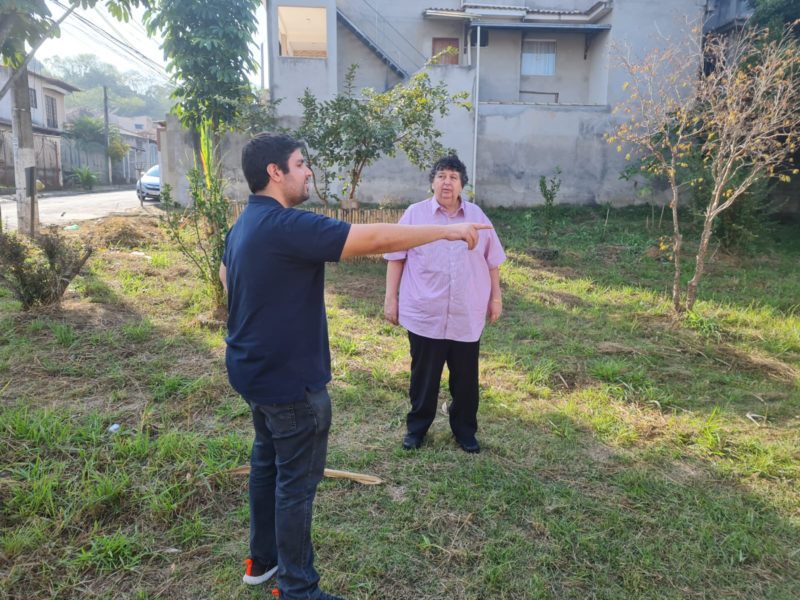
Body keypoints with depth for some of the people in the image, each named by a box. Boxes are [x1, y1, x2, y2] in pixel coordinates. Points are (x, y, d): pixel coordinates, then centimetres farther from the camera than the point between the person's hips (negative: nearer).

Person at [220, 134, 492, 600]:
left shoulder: (246, 224, 8)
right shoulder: (287, 225, -26)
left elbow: (225, 274, 27)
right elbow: (375, 239, -30)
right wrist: (447, 230, -22)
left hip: (257, 369, 10)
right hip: (289, 377, -10)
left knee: (267, 461, 22)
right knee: (297, 481, 4)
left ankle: (263, 560, 40)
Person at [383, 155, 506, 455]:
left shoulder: (477, 215, 6)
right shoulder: (415, 214, -1)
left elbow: (492, 260, 11)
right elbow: (396, 258, 0)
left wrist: (496, 297, 11)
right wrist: (391, 298, -2)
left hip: (468, 316, 2)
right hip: (424, 314, -2)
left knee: (466, 378, 12)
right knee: (423, 376, 11)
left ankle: (465, 430, 30)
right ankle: (416, 427, 29)